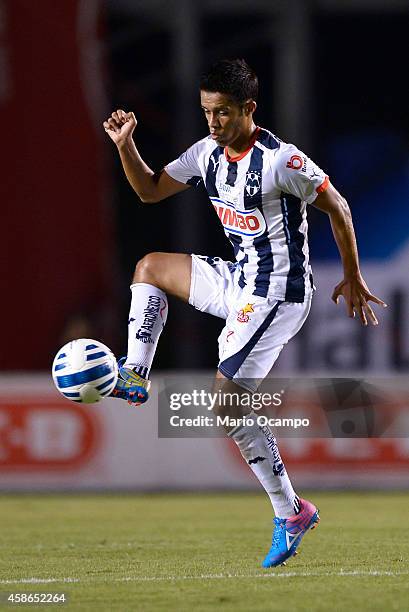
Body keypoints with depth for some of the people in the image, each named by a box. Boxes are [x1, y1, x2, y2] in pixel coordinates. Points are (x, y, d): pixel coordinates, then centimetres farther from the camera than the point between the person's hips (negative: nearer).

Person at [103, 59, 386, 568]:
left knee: (226, 403, -14)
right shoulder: (208, 153, 3)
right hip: (238, 279, 9)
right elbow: (150, 190, 14)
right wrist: (125, 146, -3)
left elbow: (337, 209, -11)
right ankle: (134, 378, 11)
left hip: (277, 295, -9)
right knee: (150, 267, 14)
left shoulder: (280, 160, -21)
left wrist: (353, 280, -5)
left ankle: (291, 512, -8)